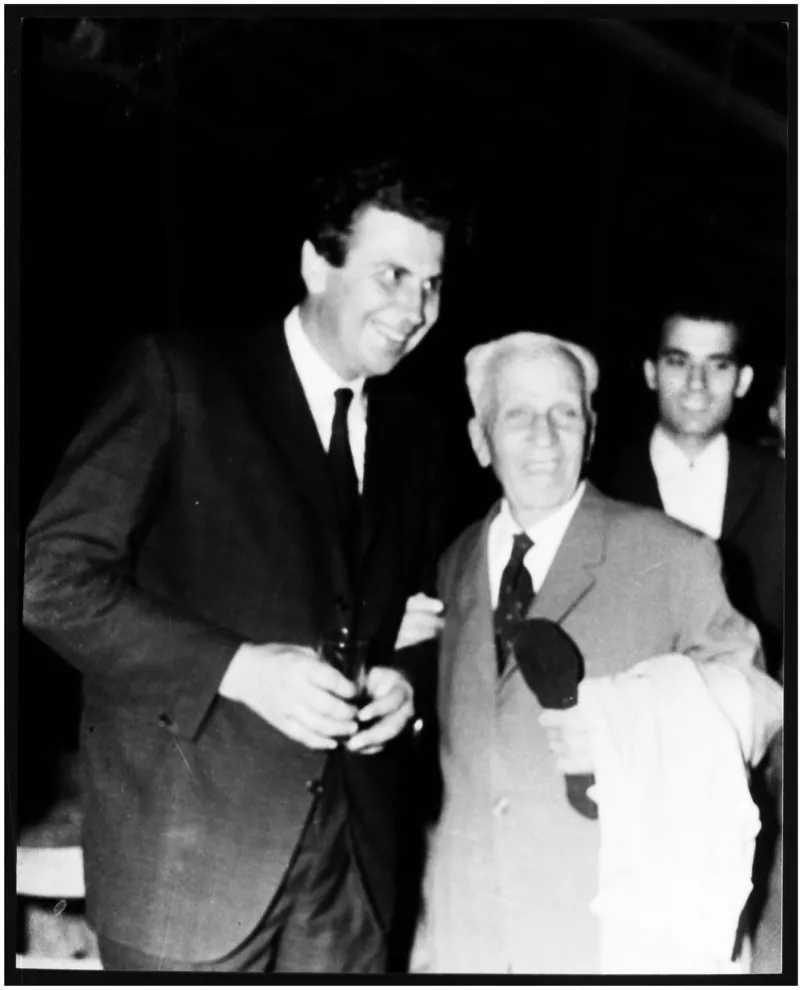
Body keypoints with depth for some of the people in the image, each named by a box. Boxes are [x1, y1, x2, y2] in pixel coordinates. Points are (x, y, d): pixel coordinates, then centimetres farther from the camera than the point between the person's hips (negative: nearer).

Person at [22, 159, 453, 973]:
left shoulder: (410, 434, 13)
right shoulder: (178, 376, -6)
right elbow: (52, 578, -11)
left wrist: (403, 680, -1)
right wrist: (239, 669, -18)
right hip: (187, 849, -5)